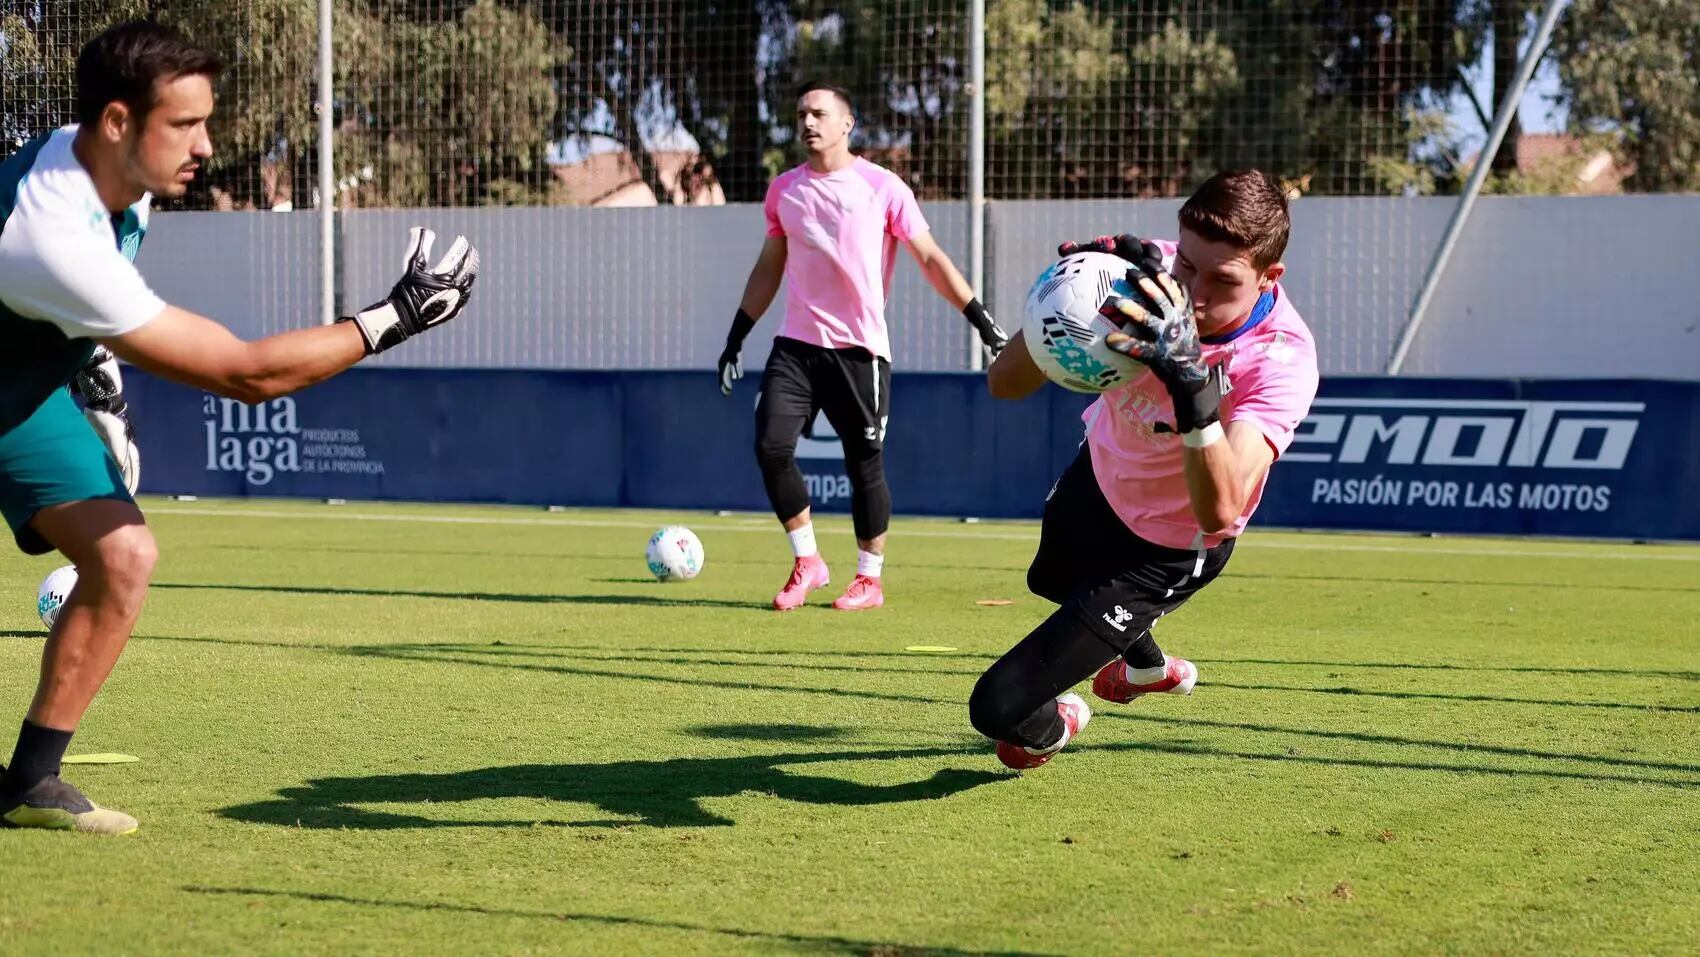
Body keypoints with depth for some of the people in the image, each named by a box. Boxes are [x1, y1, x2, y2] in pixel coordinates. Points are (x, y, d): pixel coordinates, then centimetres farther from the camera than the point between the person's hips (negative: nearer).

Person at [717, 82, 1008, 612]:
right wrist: (736, 337, 17)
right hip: (796, 345, 4)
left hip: (860, 349, -3)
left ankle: (869, 578, 18)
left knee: (864, 465, 1)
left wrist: (978, 316, -11)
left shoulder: (882, 187, -4)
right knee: (771, 446, -10)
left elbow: (930, 257, -3)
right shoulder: (783, 190, 9)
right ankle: (806, 563, 7)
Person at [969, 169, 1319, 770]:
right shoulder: (1150, 274, -29)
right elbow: (1005, 384, -28)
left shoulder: (1282, 360, -38)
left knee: (999, 706, -13)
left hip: (1167, 552, -5)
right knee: (1052, 580, 39)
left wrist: (1192, 382, -61)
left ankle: (1051, 729, 26)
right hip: (1099, 473, 5)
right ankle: (1146, 666, 71)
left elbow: (1218, 513, -50)